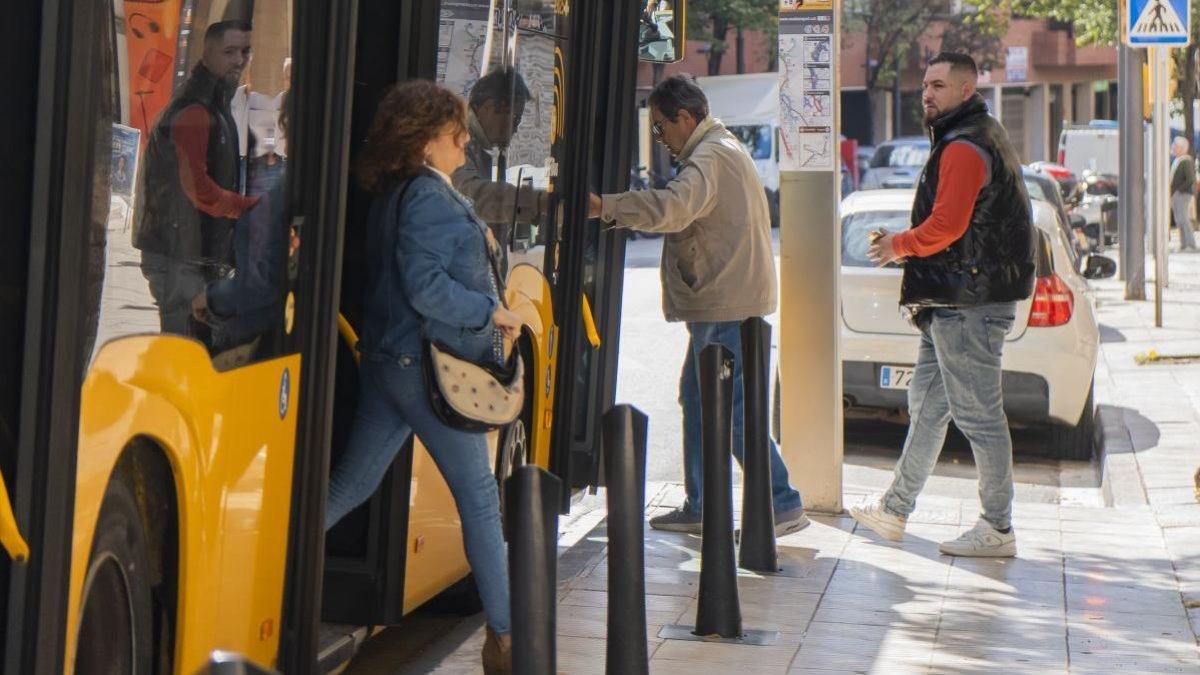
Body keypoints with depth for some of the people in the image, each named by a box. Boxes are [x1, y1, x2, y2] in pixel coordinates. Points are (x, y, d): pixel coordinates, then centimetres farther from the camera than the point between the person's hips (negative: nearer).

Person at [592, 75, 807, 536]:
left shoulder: (710, 157, -16)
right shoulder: (724, 149, 19)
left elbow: (674, 207, -34)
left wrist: (605, 207, -32)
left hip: (726, 306, -11)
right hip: (725, 302, 11)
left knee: (733, 410, -8)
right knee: (697, 397, 16)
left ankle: (783, 505, -4)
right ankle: (699, 506, 23)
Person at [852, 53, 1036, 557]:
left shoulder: (964, 147, -15)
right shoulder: (980, 138, 19)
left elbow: (945, 226, -22)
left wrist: (899, 245, -5)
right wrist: (906, 247, 14)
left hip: (968, 305, -11)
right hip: (957, 301, 11)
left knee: (978, 415, -5)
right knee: (927, 404, 15)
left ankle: (998, 530, 2)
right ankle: (894, 511, 23)